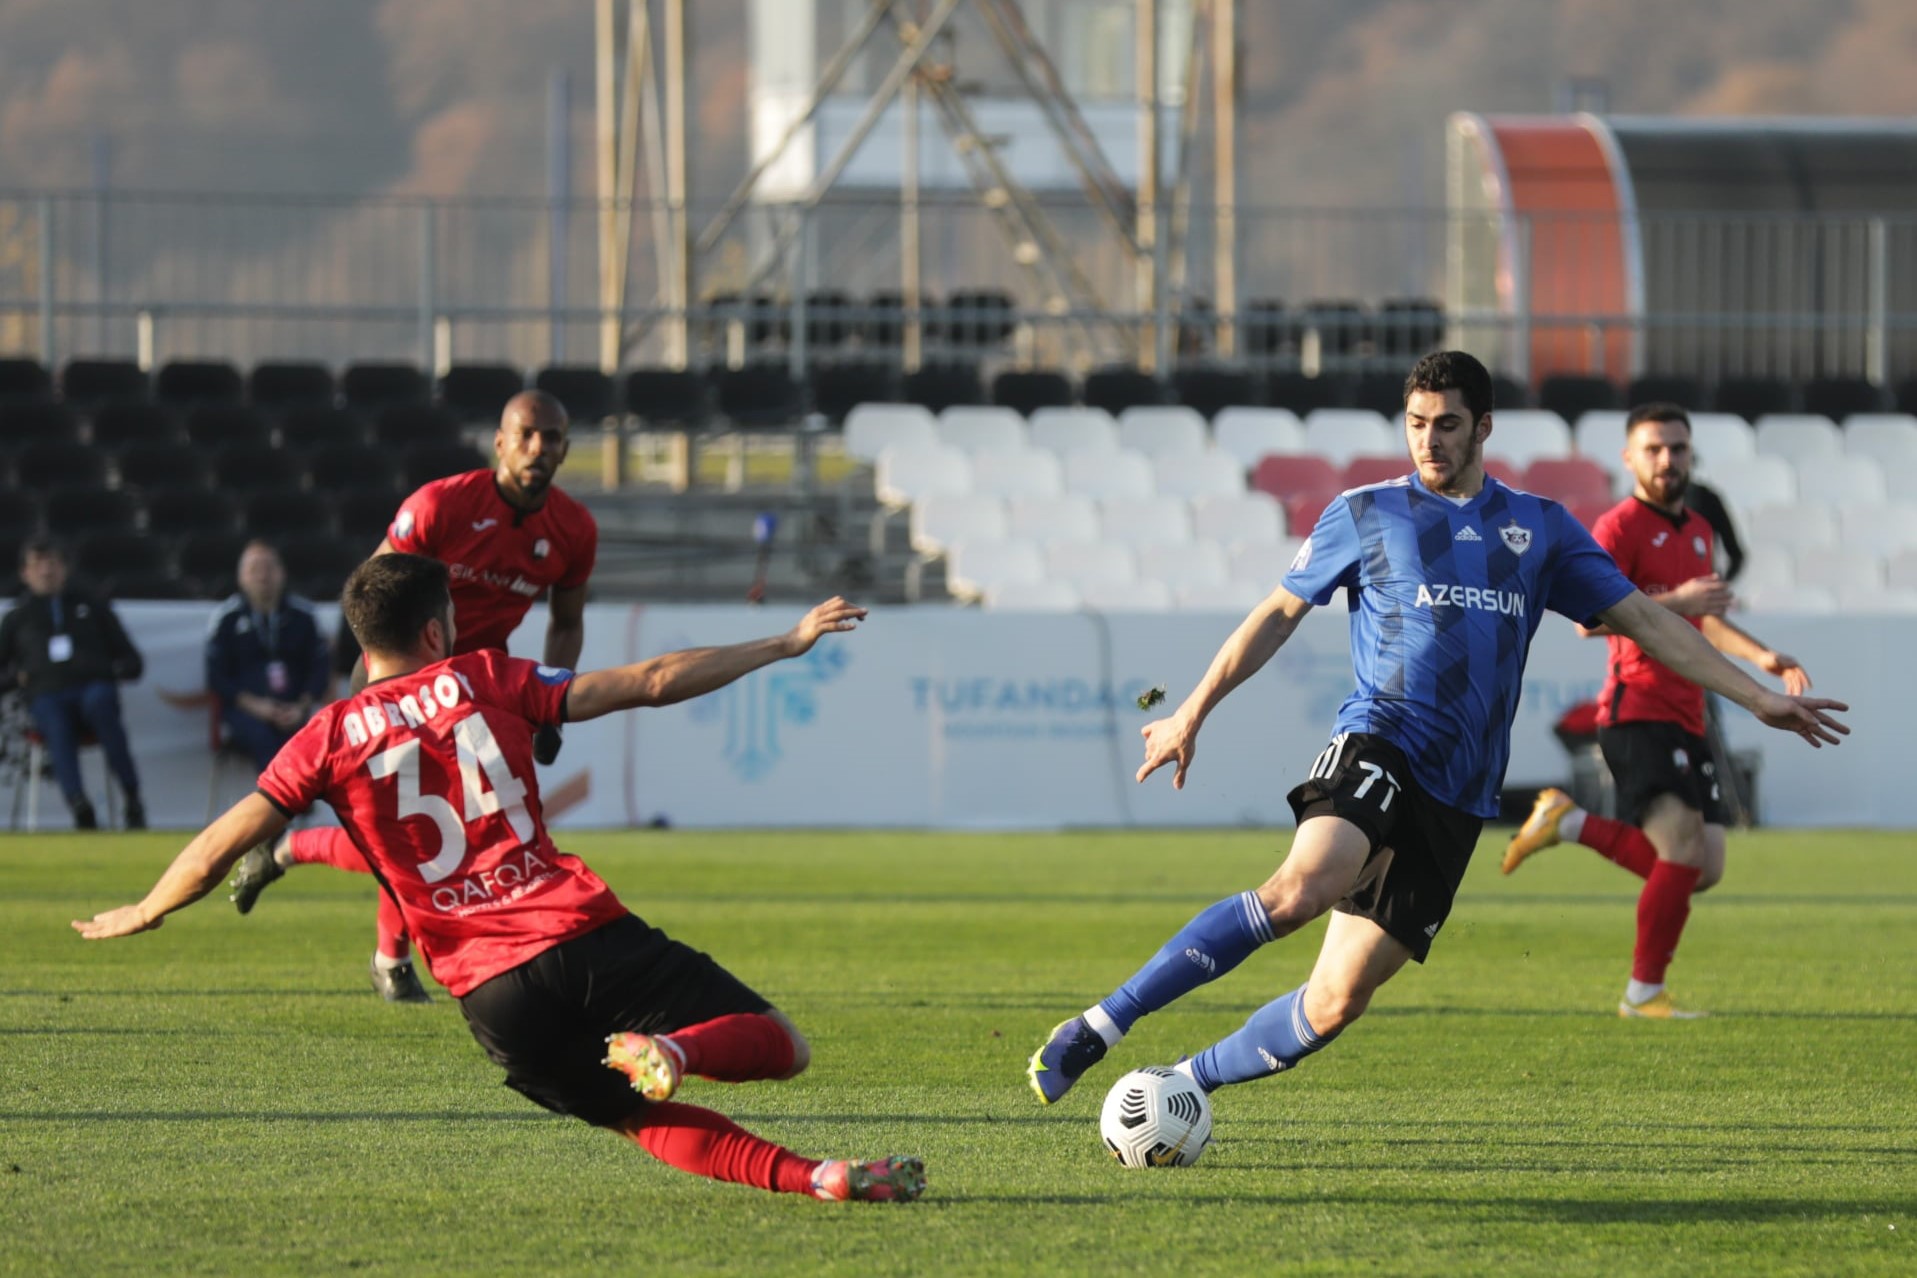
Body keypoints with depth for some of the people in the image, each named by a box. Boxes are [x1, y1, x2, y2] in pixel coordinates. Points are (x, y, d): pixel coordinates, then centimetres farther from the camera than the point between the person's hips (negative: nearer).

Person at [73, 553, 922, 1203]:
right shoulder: (482, 680, 10)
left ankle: (812, 1179, -7)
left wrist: (144, 913, 26)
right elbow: (651, 683, 11)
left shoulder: (328, 738, 9)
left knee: (644, 1117, 19)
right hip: (586, 935, -1)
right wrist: (786, 644, 20)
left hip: (491, 992, 1)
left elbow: (217, 851, 6)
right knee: (781, 1046, 5)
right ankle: (674, 1049, -29)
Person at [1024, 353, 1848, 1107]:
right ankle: (1101, 1026, -32)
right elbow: (1279, 615, 16)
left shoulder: (1541, 529, 15)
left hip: (1458, 796, 3)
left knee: (1338, 1002, -7)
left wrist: (1759, 699, 13)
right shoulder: (1365, 515, 8)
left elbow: (1644, 620, 18)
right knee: (1302, 888, -35)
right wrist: (1193, 713, 12)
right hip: (1378, 746, -3)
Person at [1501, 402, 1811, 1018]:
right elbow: (1587, 617, -19)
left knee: (1699, 870, 2)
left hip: (1685, 721, 8)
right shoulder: (1621, 526, -7)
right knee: (1686, 853, -18)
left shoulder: (1698, 530, 19)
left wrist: (1760, 656, 18)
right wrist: (1674, 602, -24)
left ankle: (1570, 823, 16)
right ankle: (1645, 991, -7)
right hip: (1637, 713, -8)